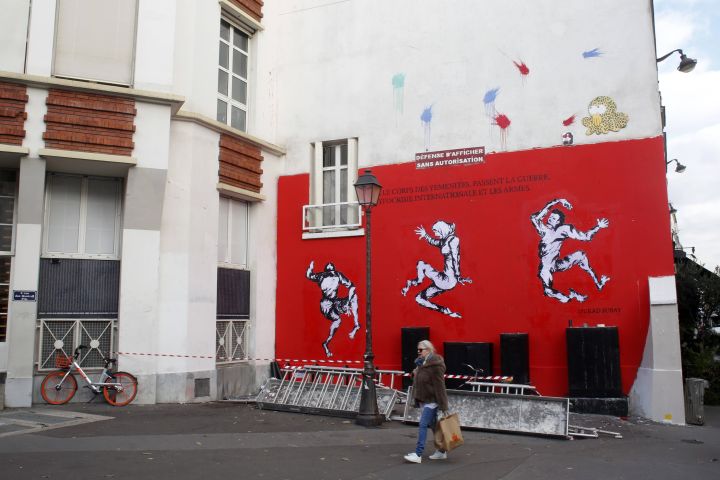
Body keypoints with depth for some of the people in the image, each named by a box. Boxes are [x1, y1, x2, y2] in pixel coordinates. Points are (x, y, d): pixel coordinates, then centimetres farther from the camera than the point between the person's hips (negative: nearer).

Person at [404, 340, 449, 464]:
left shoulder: (435, 365, -17)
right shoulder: (421, 363, 10)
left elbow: (439, 386, -19)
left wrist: (443, 406, -19)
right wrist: (416, 398, 18)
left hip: (431, 400, -9)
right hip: (423, 400, 9)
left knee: (423, 425, -11)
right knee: (433, 425, 14)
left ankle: (418, 454, -9)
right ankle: (441, 451, 25)